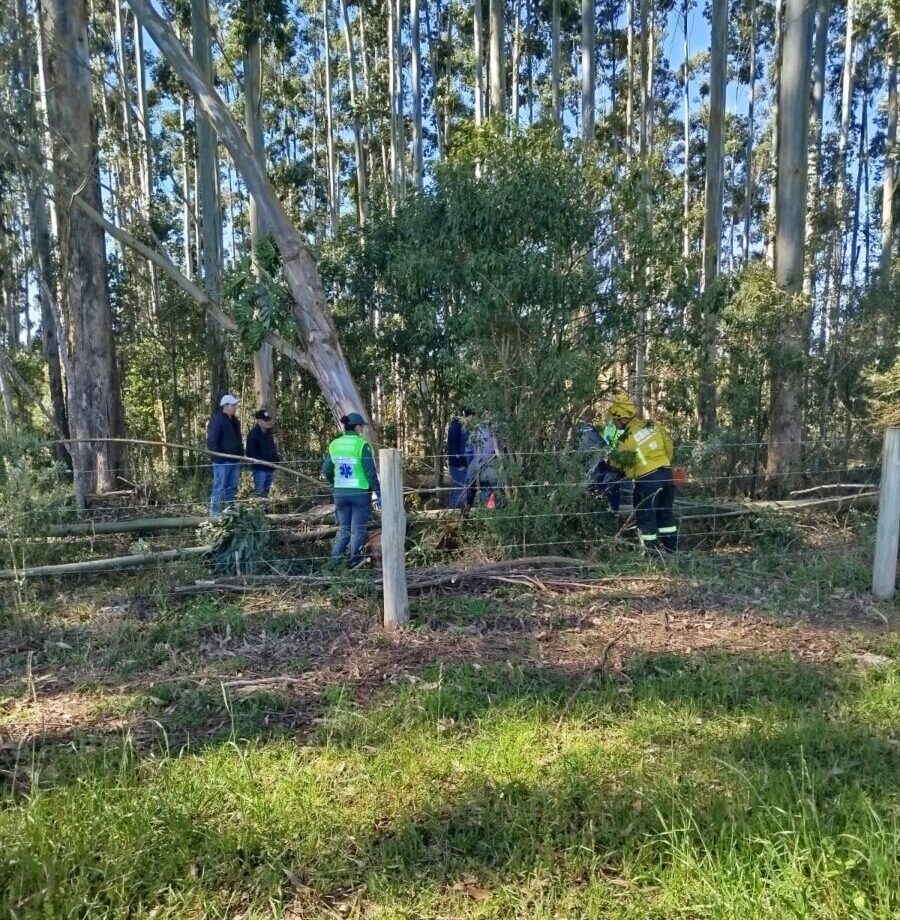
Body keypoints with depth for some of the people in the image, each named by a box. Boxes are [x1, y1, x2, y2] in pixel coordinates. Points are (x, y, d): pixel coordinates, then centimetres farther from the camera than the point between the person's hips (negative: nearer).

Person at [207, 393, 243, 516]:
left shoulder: (235, 421, 17)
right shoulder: (216, 421, -10)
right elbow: (211, 441, -15)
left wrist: (241, 454, 15)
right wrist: (219, 457, -18)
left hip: (234, 460, 9)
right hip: (222, 462, -9)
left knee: (232, 488, 13)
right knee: (219, 488, -6)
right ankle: (214, 513, -1)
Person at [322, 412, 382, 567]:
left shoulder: (334, 445, 3)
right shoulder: (362, 445, -12)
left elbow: (326, 470, 9)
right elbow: (371, 473, -13)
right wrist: (378, 494, -7)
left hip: (340, 493, 5)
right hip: (360, 493, -5)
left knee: (343, 529, 16)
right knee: (357, 530, 5)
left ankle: (335, 562, 10)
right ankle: (354, 564, 6)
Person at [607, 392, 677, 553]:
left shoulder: (627, 438, -14)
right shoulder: (651, 424, 5)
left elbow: (617, 462, -4)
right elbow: (668, 444, 12)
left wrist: (610, 459, 17)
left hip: (647, 478, -7)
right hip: (666, 472, 7)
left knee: (646, 516, 5)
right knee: (666, 512, 18)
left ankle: (652, 552, 9)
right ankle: (671, 548, 26)